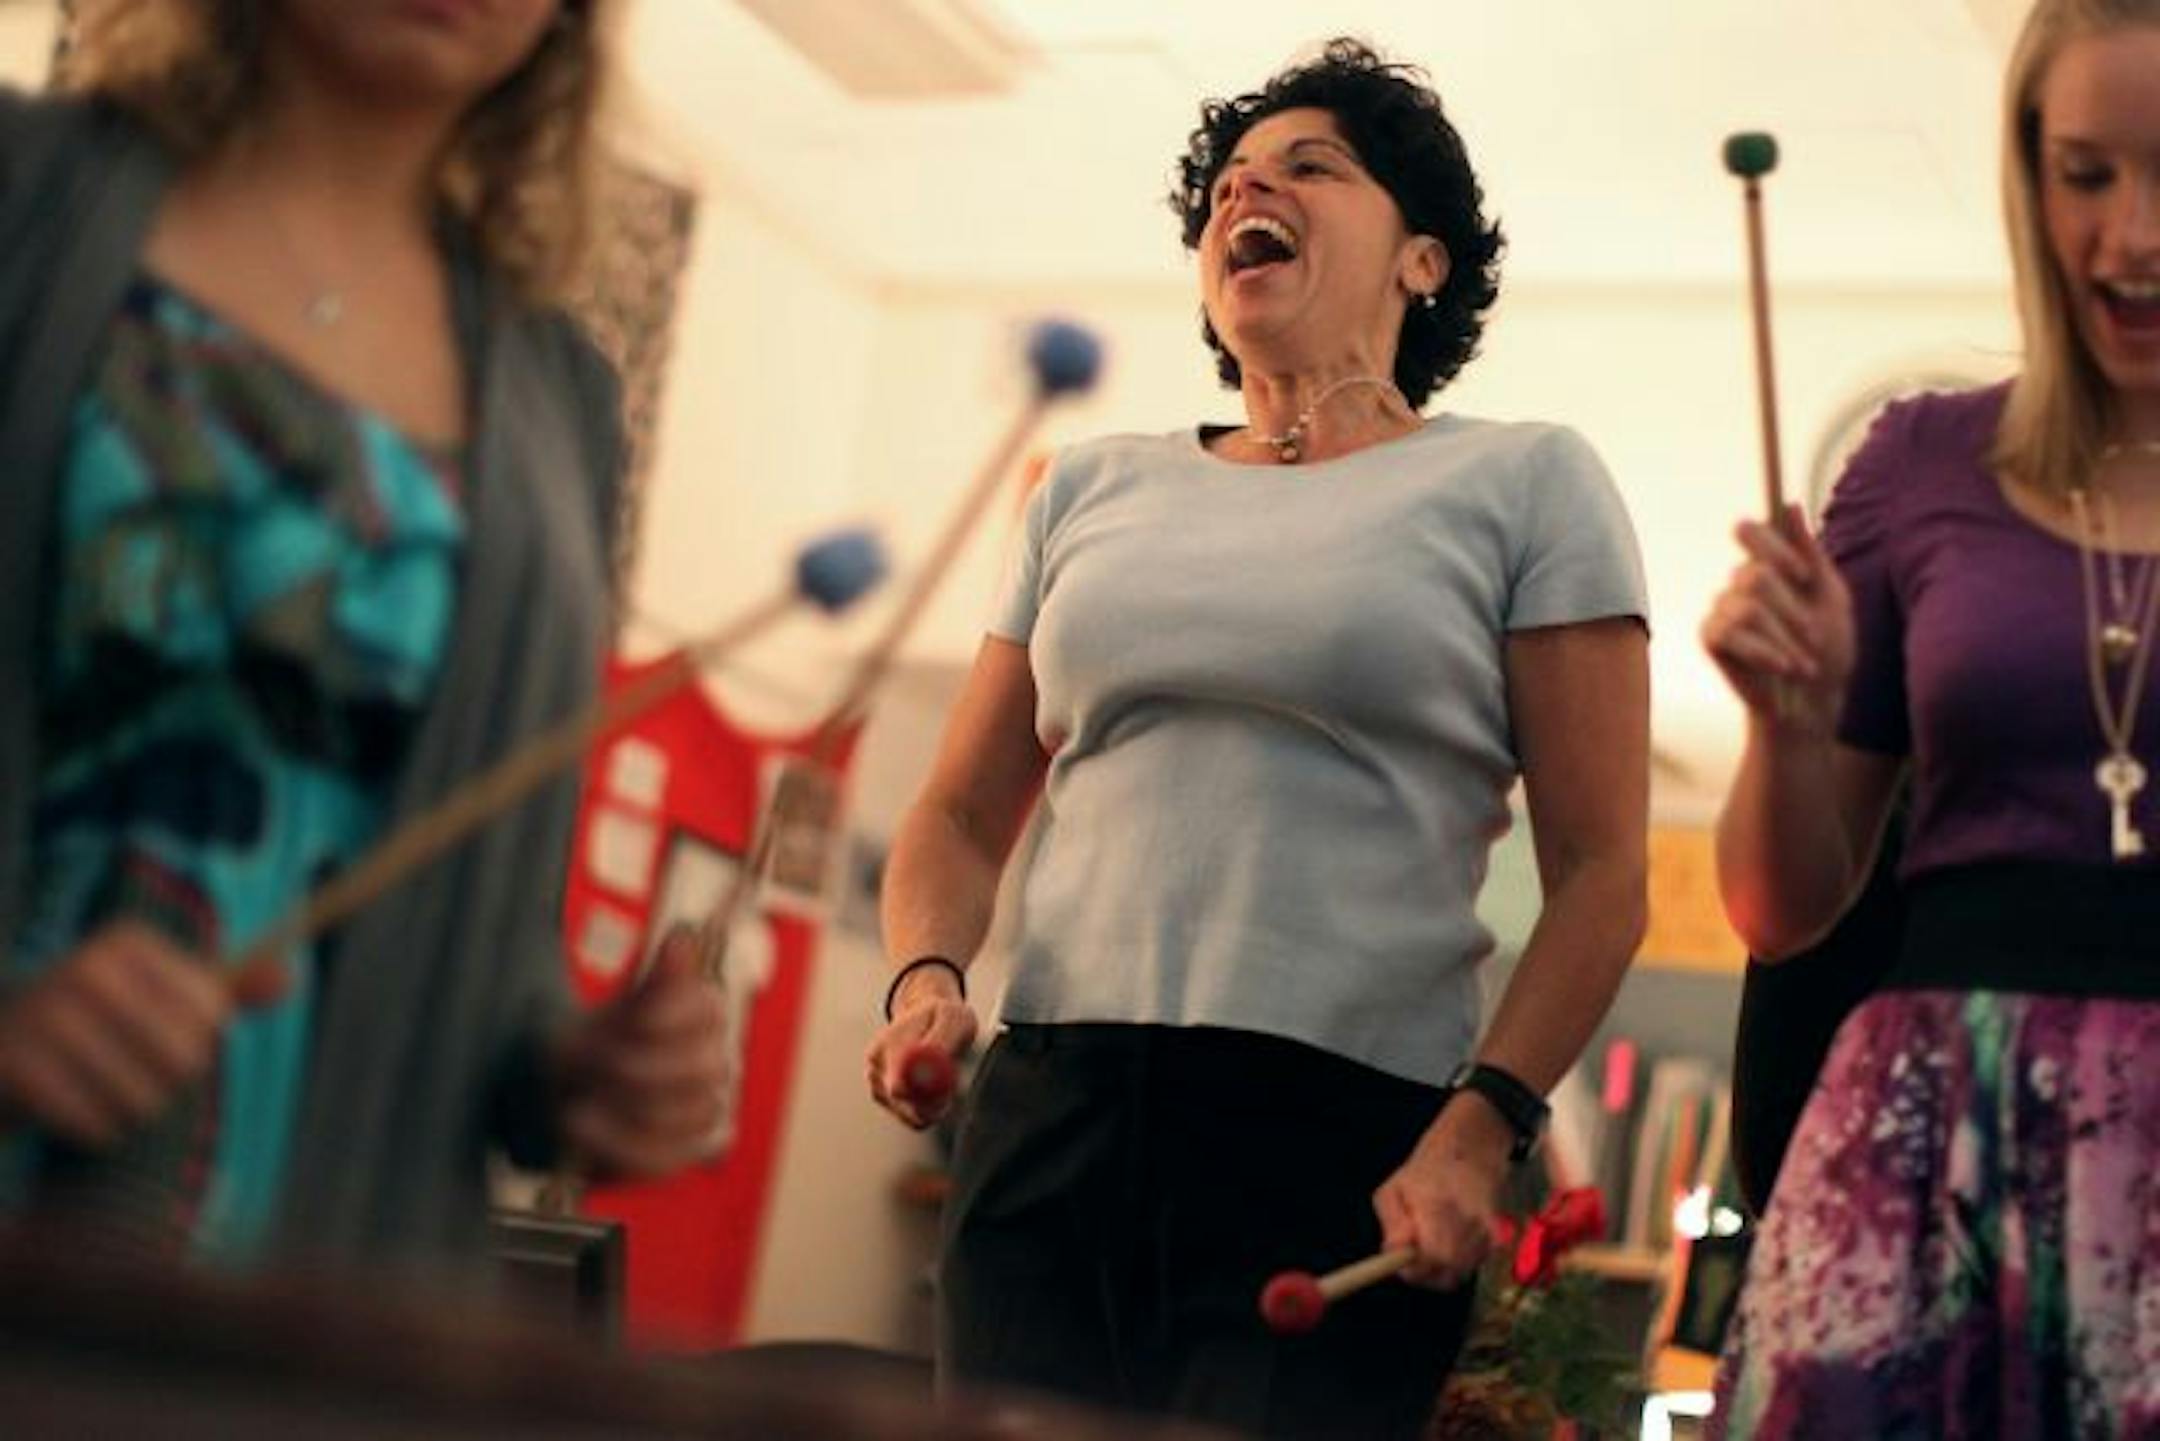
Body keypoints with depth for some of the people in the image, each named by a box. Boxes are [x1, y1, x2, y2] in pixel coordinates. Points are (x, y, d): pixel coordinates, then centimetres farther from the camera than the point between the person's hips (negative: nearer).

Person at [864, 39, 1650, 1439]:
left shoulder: (1524, 482, 5)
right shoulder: (1095, 491, 17)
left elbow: (1601, 871, 0)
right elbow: (962, 814, 19)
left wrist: (1480, 1132, -12)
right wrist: (928, 978, -2)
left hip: (1342, 1150, -3)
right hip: (1051, 1121, 4)